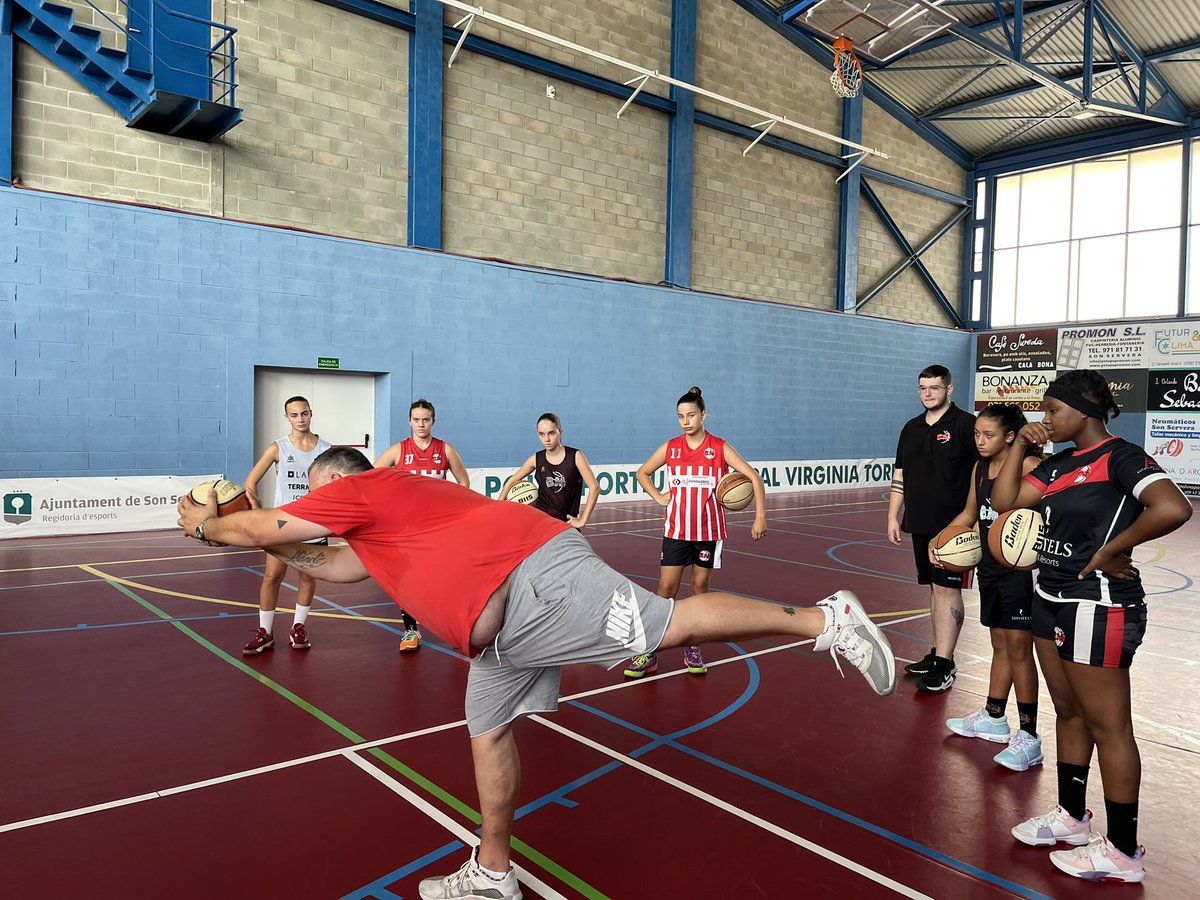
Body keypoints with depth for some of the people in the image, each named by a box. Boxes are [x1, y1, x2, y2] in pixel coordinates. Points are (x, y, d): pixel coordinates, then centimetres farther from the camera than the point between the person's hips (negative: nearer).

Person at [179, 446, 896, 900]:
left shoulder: (358, 487, 4)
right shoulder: (380, 518, 31)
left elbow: (263, 526, 7)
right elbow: (338, 567, 46)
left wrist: (208, 524, 26)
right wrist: (274, 544, 45)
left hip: (534, 577, -10)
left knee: (670, 625, -18)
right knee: (487, 732, 16)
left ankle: (826, 618, -12)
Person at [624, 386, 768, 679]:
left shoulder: (720, 448, -5)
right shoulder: (670, 448, 0)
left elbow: (754, 478, -7)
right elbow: (642, 473, 14)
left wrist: (760, 517, -15)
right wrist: (658, 497, -1)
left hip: (709, 530, -1)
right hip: (676, 530, 1)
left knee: (700, 587, 8)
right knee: (666, 589, -2)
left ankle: (693, 649, 22)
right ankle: (650, 654, 5)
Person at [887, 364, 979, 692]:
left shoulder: (965, 424, -6)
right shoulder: (912, 428, 12)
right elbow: (900, 476, 15)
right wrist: (893, 516, 11)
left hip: (953, 525, -6)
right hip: (920, 524, 6)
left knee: (947, 589, -5)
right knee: (935, 588, 13)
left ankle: (944, 665, -1)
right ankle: (938, 654, 22)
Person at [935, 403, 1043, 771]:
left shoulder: (1030, 466, -15)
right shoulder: (980, 468, 9)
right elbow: (970, 513, 19)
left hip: (1022, 568, -7)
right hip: (990, 567, 7)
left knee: (1018, 648, -2)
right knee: (1000, 645, 18)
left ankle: (1029, 738, 7)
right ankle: (993, 718, 32)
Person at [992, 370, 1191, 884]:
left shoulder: (1120, 456, -13)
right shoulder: (1060, 464, 11)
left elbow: (1173, 508, -28)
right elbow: (1004, 501, 8)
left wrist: (1111, 551, -18)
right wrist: (1021, 445, 4)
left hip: (1098, 607, -8)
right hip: (1051, 601, 9)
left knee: (1108, 727, 1)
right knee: (1069, 713, 19)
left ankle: (1122, 852, 14)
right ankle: (1072, 816, 34)